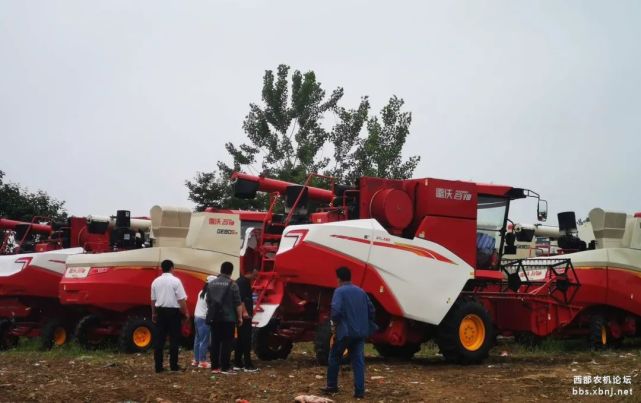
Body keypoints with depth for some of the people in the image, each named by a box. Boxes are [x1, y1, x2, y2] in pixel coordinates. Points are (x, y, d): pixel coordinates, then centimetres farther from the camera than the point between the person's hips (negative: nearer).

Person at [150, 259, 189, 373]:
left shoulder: (156, 281, 5)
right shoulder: (175, 281, -9)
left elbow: (153, 300, 9)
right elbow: (181, 299, -11)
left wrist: (154, 313, 20)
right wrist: (186, 313, -1)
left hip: (160, 311, 4)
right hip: (173, 311, -4)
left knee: (159, 339, 6)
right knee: (174, 339, 3)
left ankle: (158, 366, 6)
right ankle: (173, 365, 4)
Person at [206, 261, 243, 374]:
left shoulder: (211, 284, 10)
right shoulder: (232, 284, -7)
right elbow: (238, 303, -8)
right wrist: (240, 317, 1)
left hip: (214, 318, 5)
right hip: (228, 318, -5)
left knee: (215, 342, 8)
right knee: (227, 342, -3)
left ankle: (215, 367, 8)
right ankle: (225, 368, -4)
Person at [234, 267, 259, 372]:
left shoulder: (245, 282, 19)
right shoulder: (241, 282, -13)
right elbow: (240, 299, -23)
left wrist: (250, 311, 28)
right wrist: (244, 312, -30)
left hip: (245, 316, 11)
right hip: (244, 316, -11)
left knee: (241, 340, 11)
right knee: (246, 340, -10)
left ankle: (238, 364, 15)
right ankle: (247, 365, -10)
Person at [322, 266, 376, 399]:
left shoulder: (339, 291, -7)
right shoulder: (360, 291, 13)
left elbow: (336, 310, -21)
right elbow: (371, 310, 12)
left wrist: (335, 322, -3)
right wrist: (366, 325, 20)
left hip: (345, 331, -5)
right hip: (360, 332, 5)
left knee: (334, 357, 13)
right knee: (358, 360, 5)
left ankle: (332, 386, 19)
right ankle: (359, 391, 0)